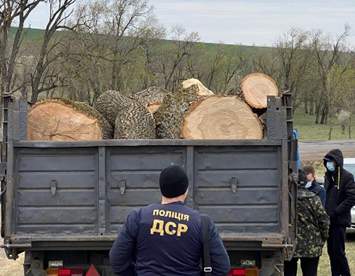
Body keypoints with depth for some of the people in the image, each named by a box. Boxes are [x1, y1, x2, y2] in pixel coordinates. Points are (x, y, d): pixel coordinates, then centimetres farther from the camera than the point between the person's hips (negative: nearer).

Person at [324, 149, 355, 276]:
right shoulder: (328, 176, 14)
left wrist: (335, 212, -17)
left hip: (339, 221, -7)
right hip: (329, 221, 7)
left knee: (338, 251, -7)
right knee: (331, 251, 10)